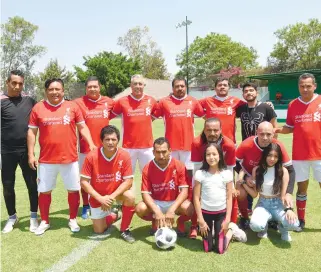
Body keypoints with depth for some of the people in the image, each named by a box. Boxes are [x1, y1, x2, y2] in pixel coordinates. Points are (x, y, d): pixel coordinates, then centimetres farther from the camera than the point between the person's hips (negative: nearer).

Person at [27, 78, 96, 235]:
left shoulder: (72, 107, 1)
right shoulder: (38, 108, 1)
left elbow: (82, 127, 5)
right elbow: (32, 132, 4)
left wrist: (91, 144, -7)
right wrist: (31, 154, -1)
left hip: (70, 159, 0)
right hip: (46, 159, 0)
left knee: (74, 190, 8)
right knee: (44, 191, 10)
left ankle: (73, 220, 27)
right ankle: (44, 221, 29)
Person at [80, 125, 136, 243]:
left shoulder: (124, 155, -20)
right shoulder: (91, 156, -22)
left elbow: (128, 181, -18)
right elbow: (83, 182, -17)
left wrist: (112, 196, -28)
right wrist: (100, 198, -25)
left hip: (117, 192, 0)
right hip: (98, 197, 0)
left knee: (130, 197, -33)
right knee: (99, 230, 4)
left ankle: (124, 229, -9)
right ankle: (113, 216, 38)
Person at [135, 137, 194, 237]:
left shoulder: (179, 166, -15)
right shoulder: (147, 168, -12)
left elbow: (184, 190, -18)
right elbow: (145, 193, -15)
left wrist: (172, 209, -31)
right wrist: (157, 211, -31)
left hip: (174, 203, -1)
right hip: (156, 203, 1)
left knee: (189, 208, -32)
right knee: (140, 209, -28)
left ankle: (180, 222, 7)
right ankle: (155, 222, 9)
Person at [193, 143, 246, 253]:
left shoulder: (227, 173, -8)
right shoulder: (200, 174, -11)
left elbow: (229, 197, -4)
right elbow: (196, 197, -7)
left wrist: (227, 220, -8)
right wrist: (200, 220, -9)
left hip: (221, 213, 0)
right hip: (205, 212, 0)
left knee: (220, 249, 1)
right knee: (207, 248, 3)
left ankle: (231, 229, 26)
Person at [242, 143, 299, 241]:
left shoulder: (283, 171, -7)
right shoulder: (257, 170, -3)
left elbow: (284, 194, -7)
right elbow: (254, 194, -1)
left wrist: (289, 209, -23)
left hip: (278, 204, 0)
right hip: (263, 203, 0)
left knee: (293, 224, -31)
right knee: (255, 225, -32)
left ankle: (282, 227, 8)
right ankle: (264, 227, 7)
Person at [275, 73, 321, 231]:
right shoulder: (293, 105, 3)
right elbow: (289, 128, 8)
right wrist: (278, 130, -10)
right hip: (299, 154, 2)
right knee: (301, 187, 10)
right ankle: (301, 220, 22)